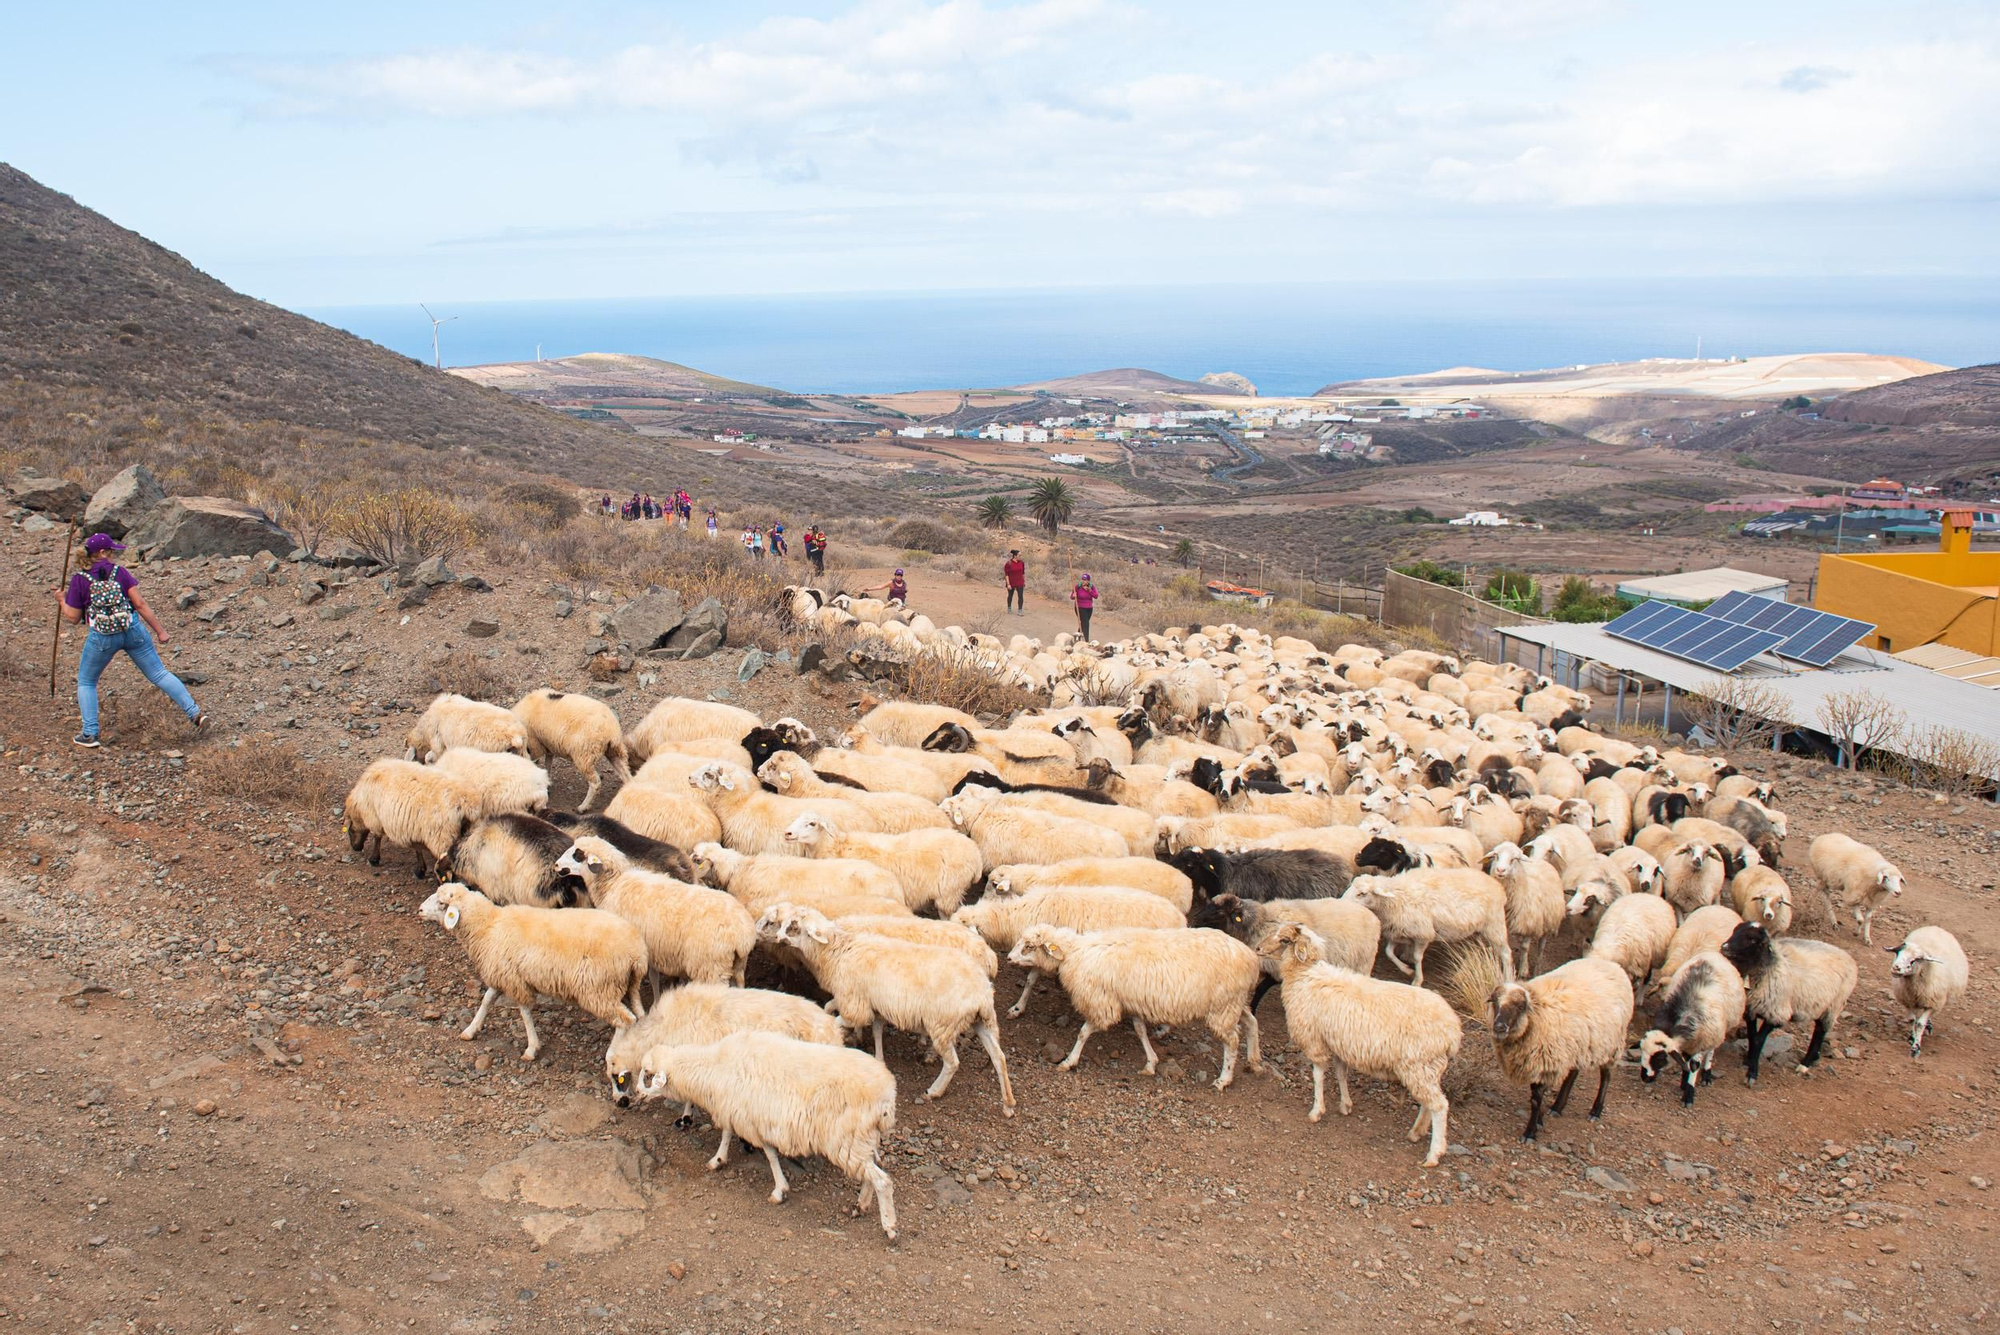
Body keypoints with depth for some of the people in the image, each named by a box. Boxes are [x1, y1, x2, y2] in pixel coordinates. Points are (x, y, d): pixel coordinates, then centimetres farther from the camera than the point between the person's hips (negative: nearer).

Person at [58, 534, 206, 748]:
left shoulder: (79, 580, -2)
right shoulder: (119, 571, 0)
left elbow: (73, 618, 1)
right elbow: (140, 604, -5)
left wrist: (62, 601, 20)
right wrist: (160, 630, -1)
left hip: (102, 637, -1)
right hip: (133, 630, 1)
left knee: (86, 682, 19)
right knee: (159, 674, 8)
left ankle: (89, 734, 13)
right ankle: (195, 713, 1)